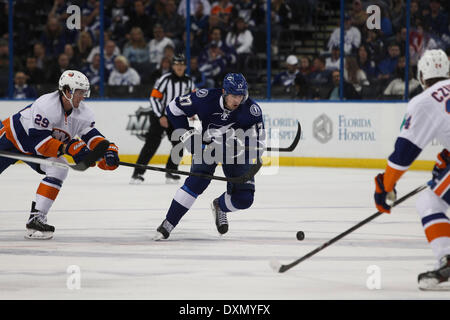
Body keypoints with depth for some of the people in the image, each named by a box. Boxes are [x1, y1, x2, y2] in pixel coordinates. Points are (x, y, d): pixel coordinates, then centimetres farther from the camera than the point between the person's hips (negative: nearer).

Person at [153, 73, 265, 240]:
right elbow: (174, 108, -11)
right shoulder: (205, 99, -26)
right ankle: (168, 223, -16)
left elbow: (256, 145, -21)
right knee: (197, 181, -25)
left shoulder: (251, 110, -25)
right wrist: (186, 134, -13)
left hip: (237, 149, 1)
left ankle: (219, 206, 28)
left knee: (244, 199, -8)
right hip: (207, 144, -1)